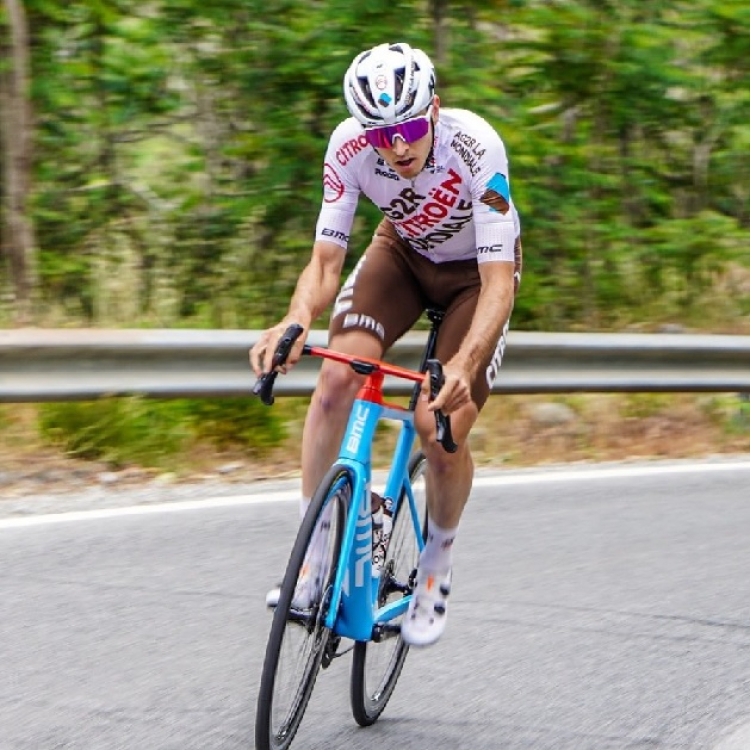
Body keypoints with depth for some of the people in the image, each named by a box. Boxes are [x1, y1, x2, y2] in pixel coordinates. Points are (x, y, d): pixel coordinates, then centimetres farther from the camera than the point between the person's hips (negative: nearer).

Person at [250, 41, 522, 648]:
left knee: (445, 428, -16)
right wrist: (296, 320, -46)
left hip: (477, 268, -2)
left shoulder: (475, 146, -36)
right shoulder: (349, 147, -27)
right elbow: (326, 261, -24)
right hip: (404, 251, 2)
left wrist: (464, 363, -55)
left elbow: (499, 281, -38)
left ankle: (436, 568, 12)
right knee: (339, 372, -25)